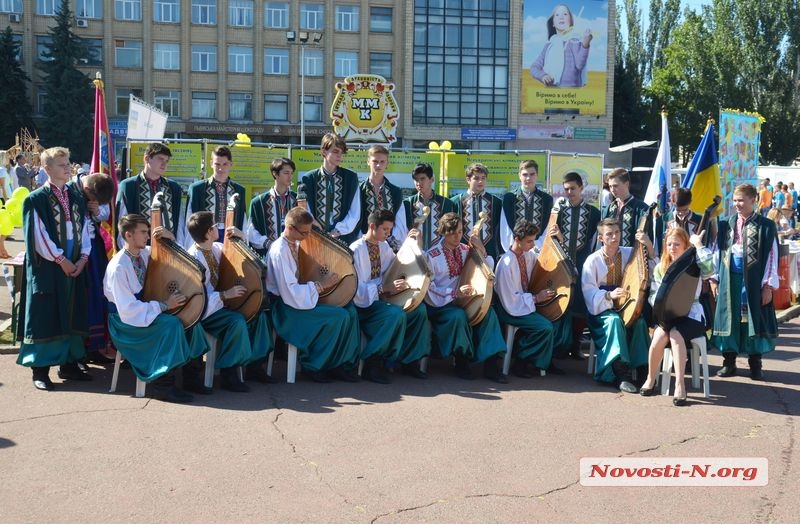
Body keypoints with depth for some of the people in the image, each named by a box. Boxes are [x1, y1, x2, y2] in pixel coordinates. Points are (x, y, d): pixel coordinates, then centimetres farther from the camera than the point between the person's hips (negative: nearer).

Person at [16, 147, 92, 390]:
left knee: (71, 316, 10)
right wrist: (61, 260, -12)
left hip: (74, 267, 5)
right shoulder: (36, 199, -7)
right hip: (47, 268, -5)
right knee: (45, 318, -1)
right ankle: (40, 370, 6)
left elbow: (84, 228, 10)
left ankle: (69, 364, 20)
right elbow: (39, 236, -11)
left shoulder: (76, 197, 10)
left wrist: (83, 257, -3)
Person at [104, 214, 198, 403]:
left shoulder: (144, 253, -1)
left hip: (142, 306, 8)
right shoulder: (118, 267, -22)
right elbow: (128, 308, -25)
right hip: (125, 320, -8)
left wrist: (170, 238, -7)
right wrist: (164, 305, -24)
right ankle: (162, 384, -21)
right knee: (171, 323, -29)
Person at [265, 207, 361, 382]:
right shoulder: (280, 251, -21)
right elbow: (290, 292, -26)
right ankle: (312, 365, -7)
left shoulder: (296, 244, 6)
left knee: (350, 310, -6)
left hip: (299, 297, 9)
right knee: (339, 316, -22)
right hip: (286, 308, -9)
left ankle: (343, 363, 0)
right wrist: (320, 285, -19)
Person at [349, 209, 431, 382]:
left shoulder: (384, 246, 9)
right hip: (362, 303, -7)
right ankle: (372, 364, -21)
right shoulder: (356, 250, -15)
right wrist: (386, 288, -29)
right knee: (396, 314, -32)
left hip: (378, 299, 8)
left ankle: (410, 360, -2)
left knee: (419, 309, -13)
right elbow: (357, 287, -20)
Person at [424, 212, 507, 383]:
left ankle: (490, 364, -24)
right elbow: (429, 287, -13)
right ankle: (462, 361, -13)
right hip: (440, 305, -5)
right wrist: (455, 293, -24)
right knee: (458, 315, -36)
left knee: (488, 312, -23)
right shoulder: (432, 255, -9)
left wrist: (481, 250, -4)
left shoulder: (465, 250, 7)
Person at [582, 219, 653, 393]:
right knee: (614, 320, -35)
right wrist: (609, 295, -27)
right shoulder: (593, 260, -5)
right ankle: (622, 375, -34)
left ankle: (641, 369, -19)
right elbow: (589, 291, -9)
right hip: (602, 310, -3)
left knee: (639, 321, -30)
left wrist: (648, 245, -16)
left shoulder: (629, 253, 4)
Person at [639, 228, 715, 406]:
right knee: (660, 335, -31)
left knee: (675, 334, -34)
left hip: (691, 314, -2)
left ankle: (680, 385, -33)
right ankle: (651, 379, -12)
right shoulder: (660, 267, 11)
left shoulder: (694, 265, 2)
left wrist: (698, 244, -15)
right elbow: (653, 294, 9)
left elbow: (710, 270, -23)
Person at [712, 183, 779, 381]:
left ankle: (755, 363, 13)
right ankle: (729, 362, 14)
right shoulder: (726, 225, 8)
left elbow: (772, 257, -4)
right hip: (729, 280, 3)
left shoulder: (765, 226, -2)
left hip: (754, 280, -3)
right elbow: (718, 253, 9)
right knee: (729, 319, 5)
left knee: (754, 319, 2)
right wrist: (716, 278, 1)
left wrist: (768, 285, -9)